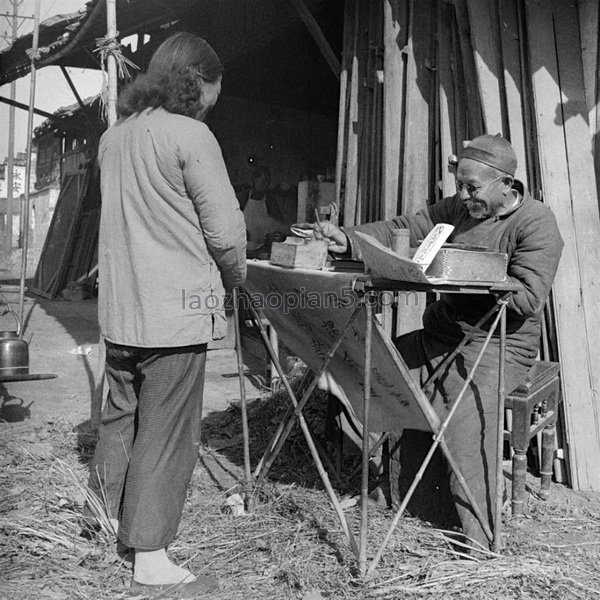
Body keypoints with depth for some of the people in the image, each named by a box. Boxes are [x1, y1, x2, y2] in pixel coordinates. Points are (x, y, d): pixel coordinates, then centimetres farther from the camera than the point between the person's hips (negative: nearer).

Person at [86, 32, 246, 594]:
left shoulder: (114, 136, 12)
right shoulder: (190, 135, -11)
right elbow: (226, 231, -14)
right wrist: (233, 276, 5)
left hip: (118, 306, 7)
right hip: (175, 309, -7)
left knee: (120, 415, 21)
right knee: (165, 432, 3)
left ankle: (109, 518, 37)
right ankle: (150, 559, 14)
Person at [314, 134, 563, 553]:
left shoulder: (536, 223, -8)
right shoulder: (456, 209, 10)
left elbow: (526, 297, -19)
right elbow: (400, 230, 5)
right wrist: (348, 240, -11)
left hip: (498, 344, -6)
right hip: (440, 334, 6)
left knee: (466, 405, -30)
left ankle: (477, 541, -15)